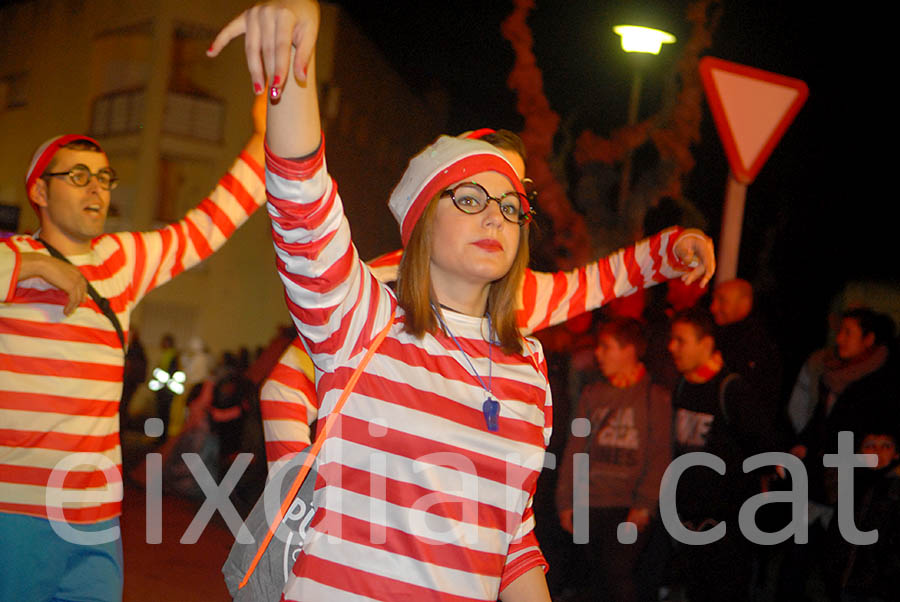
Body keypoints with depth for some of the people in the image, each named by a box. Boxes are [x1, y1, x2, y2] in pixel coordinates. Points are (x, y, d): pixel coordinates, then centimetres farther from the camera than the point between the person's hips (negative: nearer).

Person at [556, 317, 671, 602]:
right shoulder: (591, 394, 14)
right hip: (590, 506, 5)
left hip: (630, 507, -5)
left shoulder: (655, 397, 1)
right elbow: (575, 449, 15)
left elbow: (660, 457, -3)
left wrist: (644, 505, -11)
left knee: (618, 571, -17)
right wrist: (566, 502, 9)